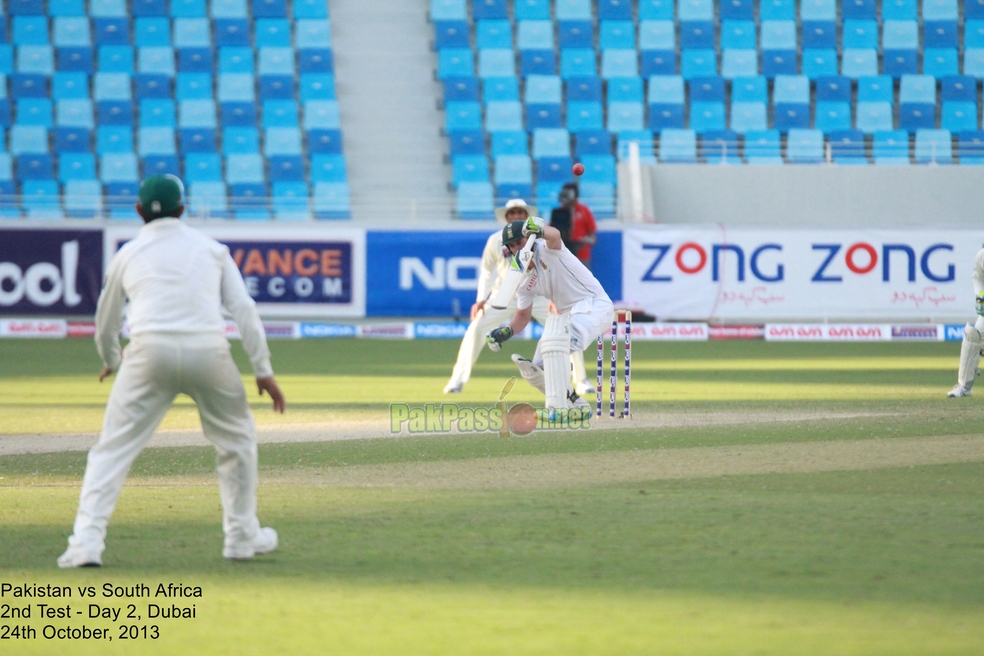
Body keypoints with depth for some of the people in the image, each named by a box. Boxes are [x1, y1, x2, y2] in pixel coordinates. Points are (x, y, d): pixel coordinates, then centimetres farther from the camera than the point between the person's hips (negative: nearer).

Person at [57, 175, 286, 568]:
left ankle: (86, 542, -12)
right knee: (236, 439, 22)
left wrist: (111, 362, 47)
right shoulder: (211, 248, 17)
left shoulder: (127, 255, 17)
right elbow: (243, 308, 6)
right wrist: (263, 369, 6)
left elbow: (106, 325, 27)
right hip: (209, 352, 1)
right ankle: (242, 536, 25)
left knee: (113, 448, 3)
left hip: (150, 352, -1)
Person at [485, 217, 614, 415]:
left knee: (553, 340, -33)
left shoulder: (547, 250, -15)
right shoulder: (523, 280, 6)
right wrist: (506, 332, -7)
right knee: (536, 369, 7)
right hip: (568, 315, 9)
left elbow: (554, 235, -39)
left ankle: (557, 408, -37)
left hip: (595, 305, -9)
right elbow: (522, 316, 14)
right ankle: (576, 405, 21)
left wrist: (539, 231, -63)